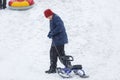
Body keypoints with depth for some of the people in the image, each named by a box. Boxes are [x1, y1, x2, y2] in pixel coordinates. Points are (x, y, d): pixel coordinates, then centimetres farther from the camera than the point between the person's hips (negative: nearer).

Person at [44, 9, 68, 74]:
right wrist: (50, 33, 3)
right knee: (53, 54, 15)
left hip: (59, 40, -11)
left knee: (61, 55, -7)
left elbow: (60, 27, -29)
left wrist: (51, 33, -23)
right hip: (55, 40, 11)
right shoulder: (52, 19, 14)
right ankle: (52, 69, 23)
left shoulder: (56, 18, -18)